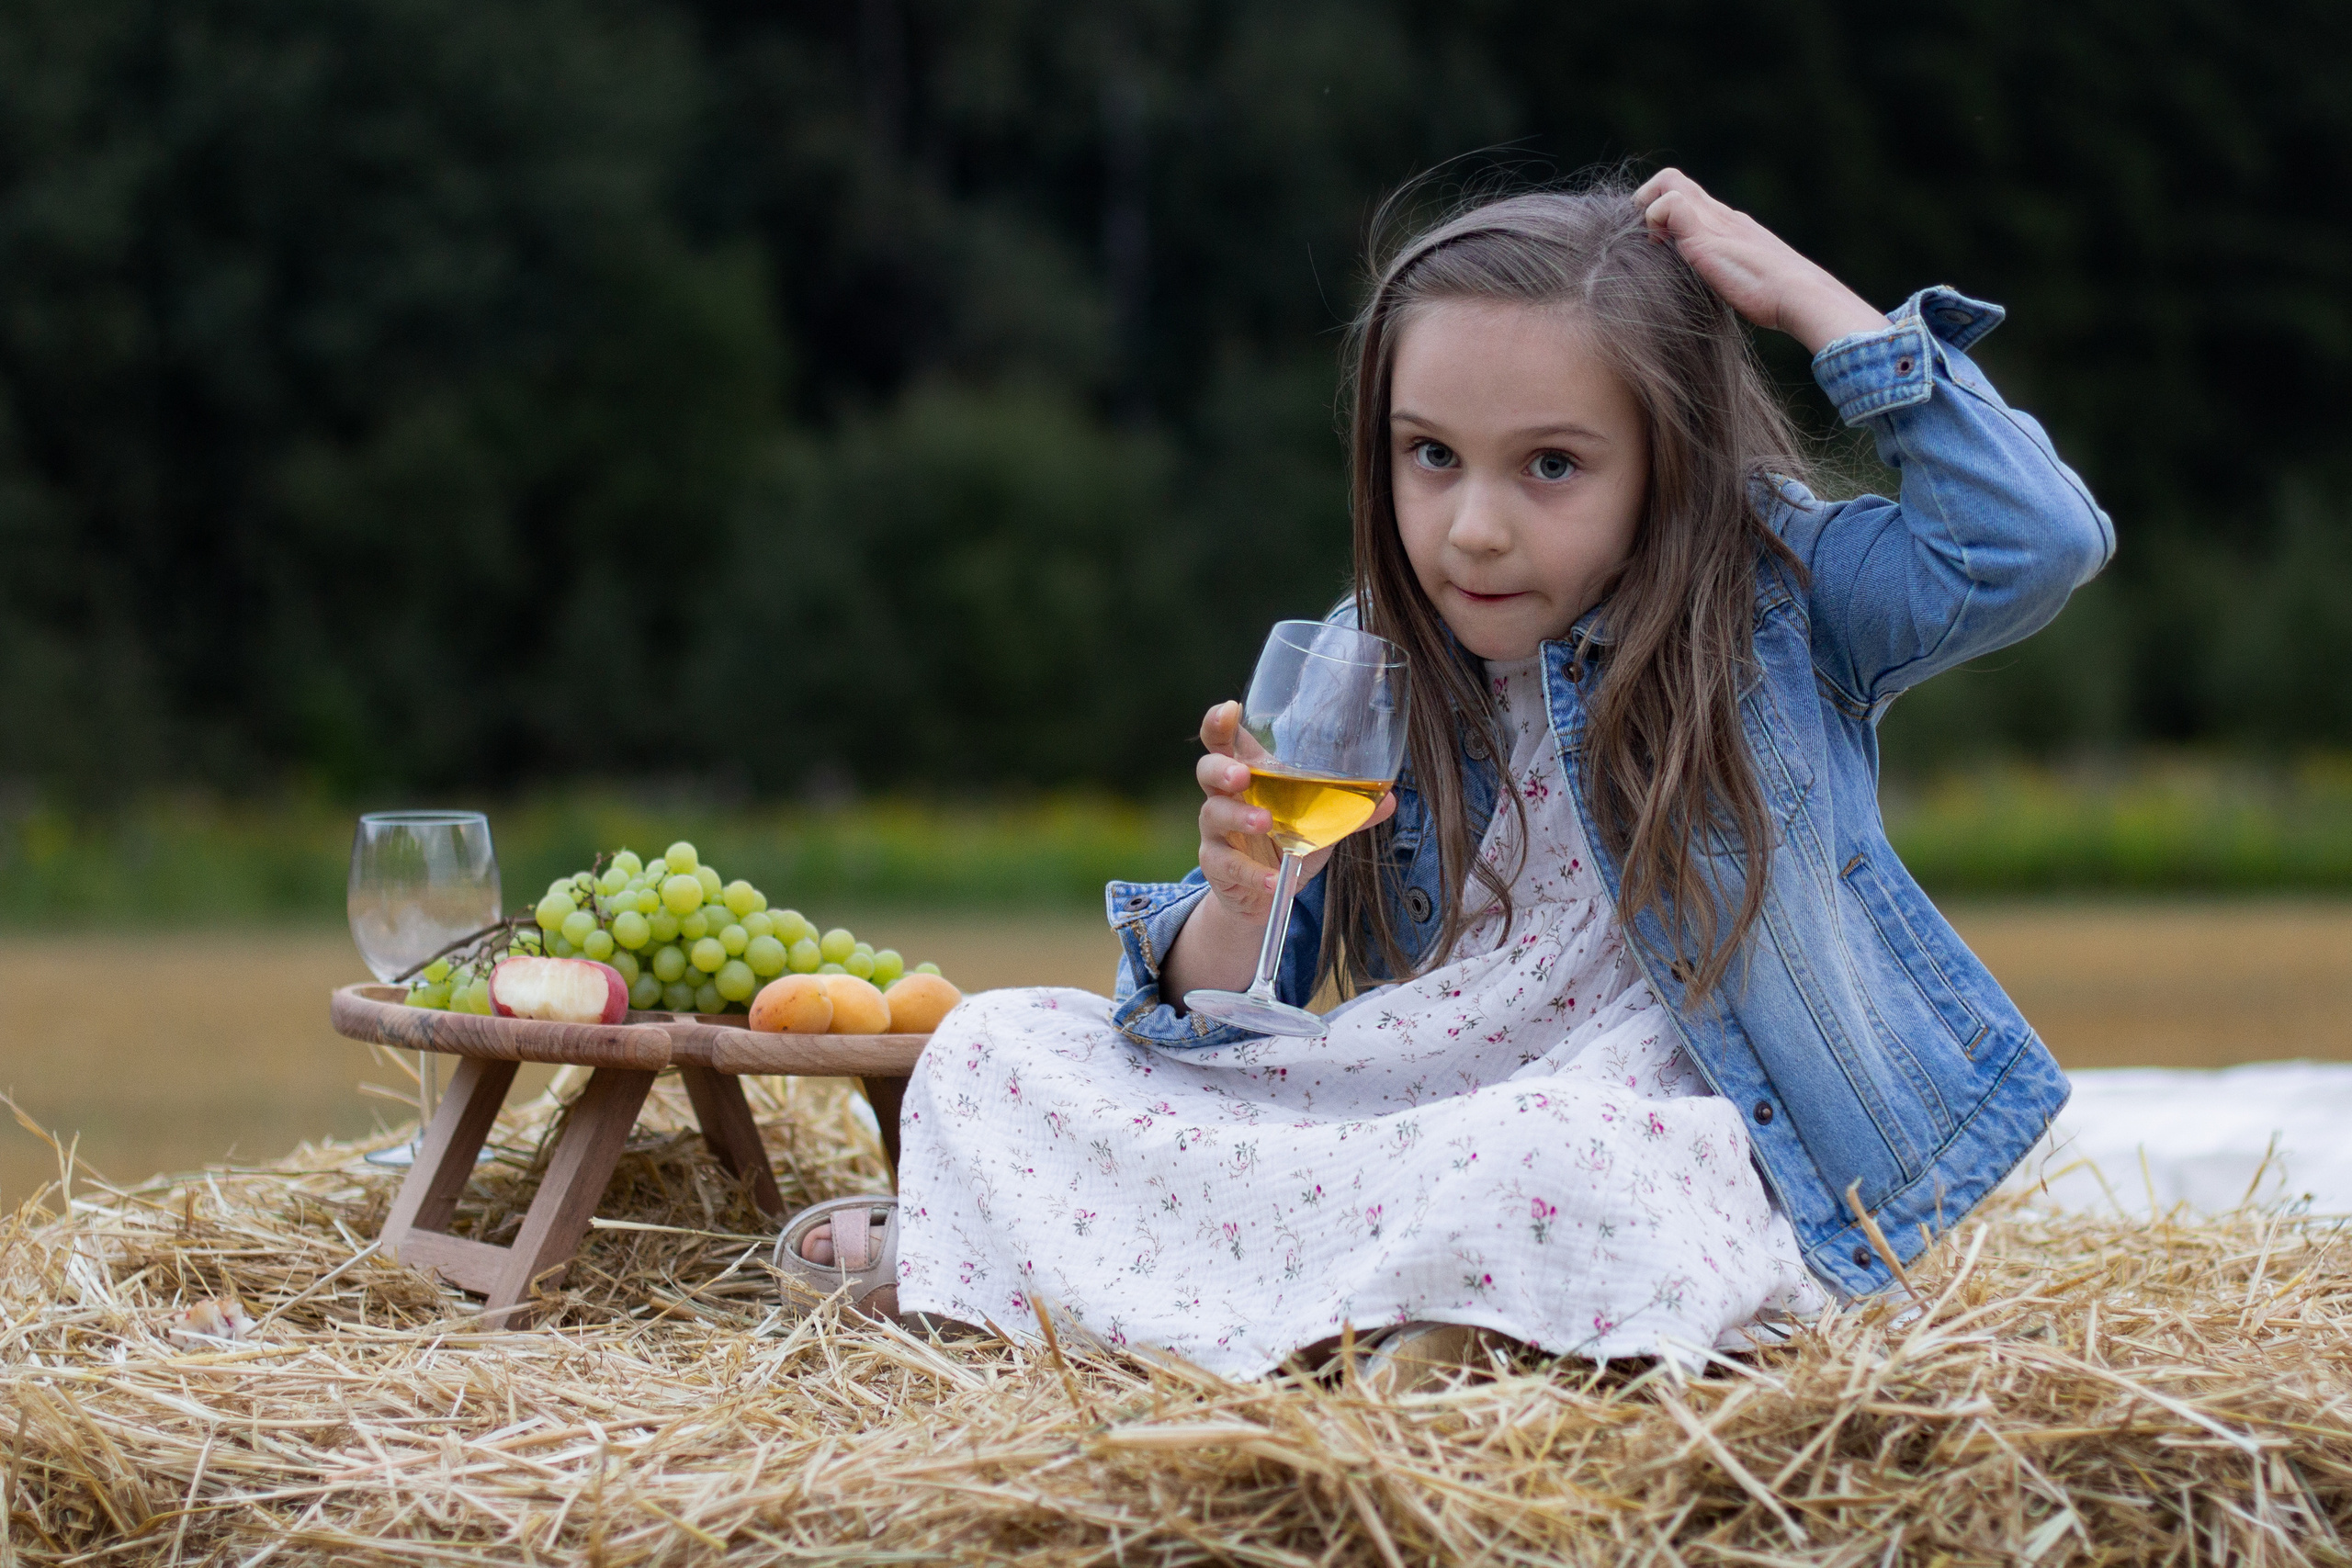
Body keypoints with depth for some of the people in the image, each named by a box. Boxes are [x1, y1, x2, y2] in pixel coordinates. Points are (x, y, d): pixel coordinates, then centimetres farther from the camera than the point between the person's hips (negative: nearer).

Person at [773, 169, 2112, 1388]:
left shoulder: (1770, 596, -3)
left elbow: (2036, 542, -20)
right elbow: (1224, 1012, 4)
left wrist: (1807, 297, -15)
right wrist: (1238, 910, -21)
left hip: (1680, 1144, -4)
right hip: (1411, 1114, 4)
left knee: (1559, 1153, -41)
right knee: (995, 1046, -2)